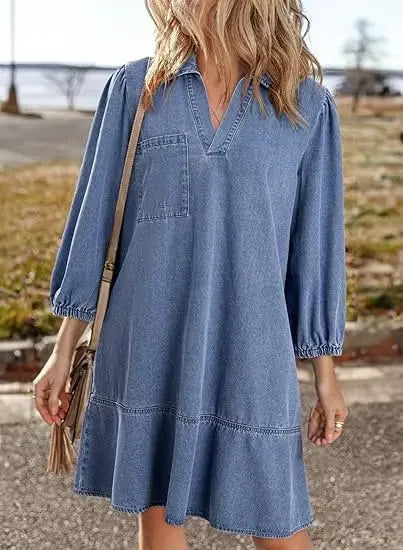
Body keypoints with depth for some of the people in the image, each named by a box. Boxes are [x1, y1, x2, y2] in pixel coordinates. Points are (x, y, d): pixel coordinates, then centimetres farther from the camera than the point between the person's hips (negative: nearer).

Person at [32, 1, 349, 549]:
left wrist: (326, 377, 8)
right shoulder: (134, 88, 2)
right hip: (146, 352, 1)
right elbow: (96, 219, 5)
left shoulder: (307, 104, 0)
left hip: (250, 354, -1)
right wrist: (64, 352, 5)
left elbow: (315, 241, 5)